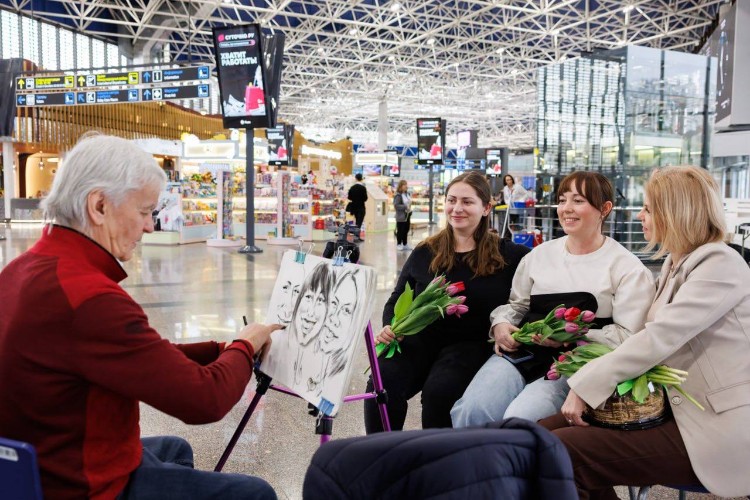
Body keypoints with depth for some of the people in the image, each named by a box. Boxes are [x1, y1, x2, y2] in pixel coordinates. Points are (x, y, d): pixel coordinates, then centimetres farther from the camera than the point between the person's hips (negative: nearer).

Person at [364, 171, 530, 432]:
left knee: (439, 390, -32)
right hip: (420, 339, 3)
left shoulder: (506, 254, 4)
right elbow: (396, 301, 16)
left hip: (472, 344, -2)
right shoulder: (426, 252, 11)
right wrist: (390, 327, -7)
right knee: (381, 384, -25)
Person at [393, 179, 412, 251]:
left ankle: (405, 244, 22)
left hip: (407, 215, 8)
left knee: (406, 230, 13)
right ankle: (399, 244, 14)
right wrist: (405, 207, -23)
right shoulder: (398, 195, -16)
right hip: (401, 216, -8)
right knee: (400, 231, 1)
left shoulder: (407, 194, 8)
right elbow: (396, 205, -22)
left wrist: (409, 208, 6)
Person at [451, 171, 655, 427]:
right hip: (521, 352, 4)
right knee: (469, 412, -22)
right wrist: (501, 324, 2)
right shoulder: (540, 254, 17)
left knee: (519, 419, -30)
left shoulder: (627, 268, 4)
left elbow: (627, 335, -4)